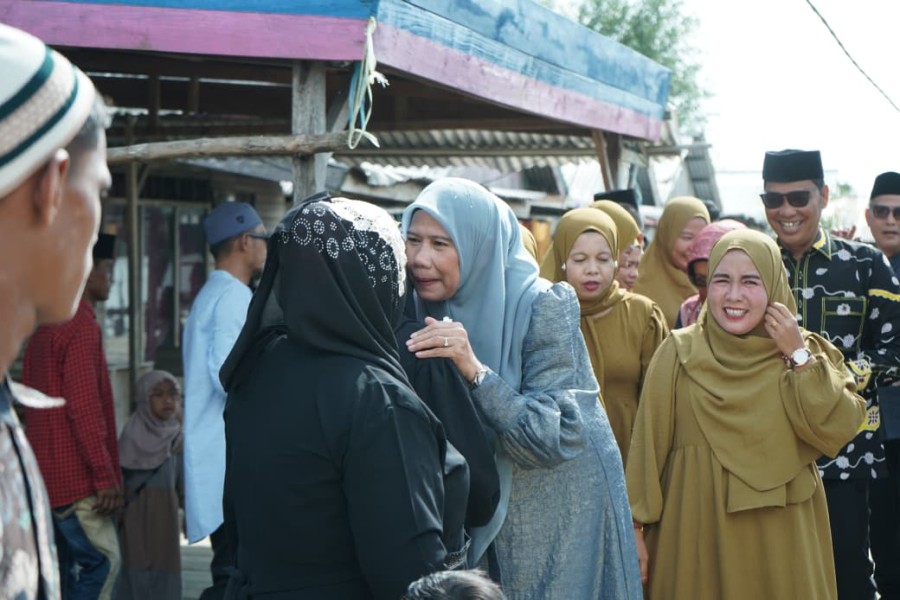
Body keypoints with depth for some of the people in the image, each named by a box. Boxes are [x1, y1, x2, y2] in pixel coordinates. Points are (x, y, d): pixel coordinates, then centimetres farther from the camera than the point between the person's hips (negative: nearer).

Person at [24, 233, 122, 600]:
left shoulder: (45, 328, 17)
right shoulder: (82, 326, -14)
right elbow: (84, 407, -20)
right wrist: (105, 476, -18)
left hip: (46, 475, 10)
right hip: (75, 477, -10)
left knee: (63, 568, 11)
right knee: (103, 561, -7)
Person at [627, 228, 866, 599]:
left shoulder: (809, 351, 2)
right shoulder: (680, 352, -3)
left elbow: (839, 429, -11)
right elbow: (649, 445, -3)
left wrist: (800, 358, -12)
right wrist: (636, 526, -5)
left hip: (781, 539, 1)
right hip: (697, 533, -1)